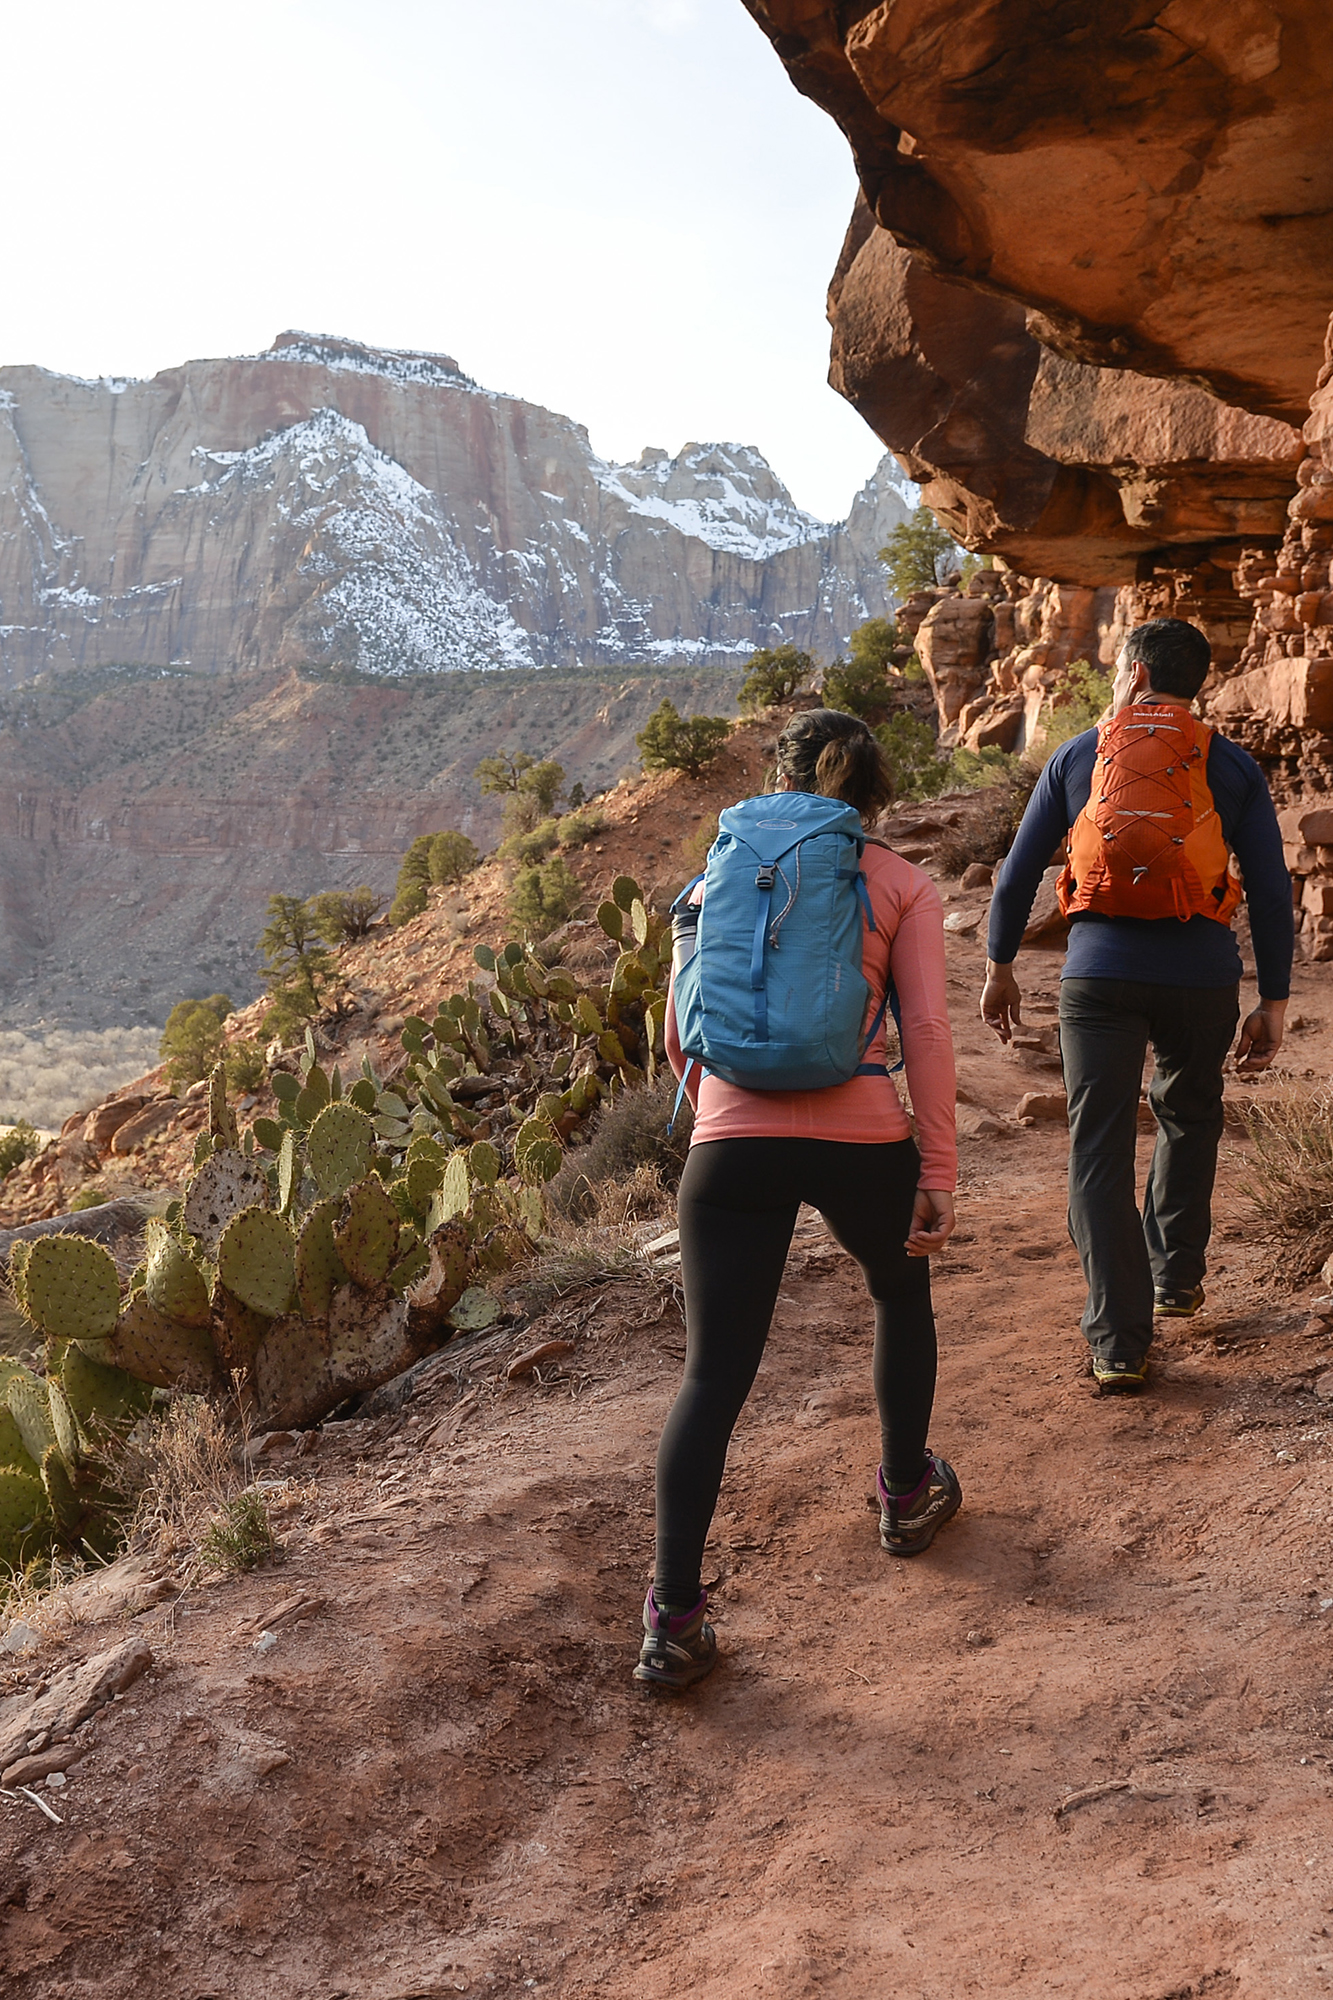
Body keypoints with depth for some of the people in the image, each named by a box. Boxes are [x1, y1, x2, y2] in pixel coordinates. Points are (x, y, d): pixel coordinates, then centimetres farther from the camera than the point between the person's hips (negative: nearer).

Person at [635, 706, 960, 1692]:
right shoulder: (902, 884, 8)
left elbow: (682, 1038, 15)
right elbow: (927, 1029, -3)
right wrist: (940, 1174, 0)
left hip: (733, 1146, 1)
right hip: (861, 1138, -1)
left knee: (714, 1376, 4)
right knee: (902, 1291, 30)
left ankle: (675, 1618, 0)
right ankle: (909, 1494, 44)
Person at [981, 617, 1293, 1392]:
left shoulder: (1078, 758, 6)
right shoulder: (1233, 767, 4)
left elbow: (1018, 876, 7)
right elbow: (1271, 892, -1)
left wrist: (1000, 968, 19)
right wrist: (1273, 1005, 5)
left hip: (1100, 974, -1)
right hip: (1201, 976, 1)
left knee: (1101, 1153, 3)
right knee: (1188, 1119, 27)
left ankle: (1119, 1345, 1)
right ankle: (1176, 1276, 36)